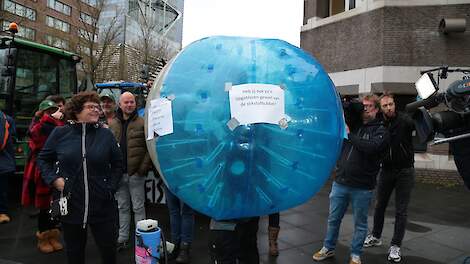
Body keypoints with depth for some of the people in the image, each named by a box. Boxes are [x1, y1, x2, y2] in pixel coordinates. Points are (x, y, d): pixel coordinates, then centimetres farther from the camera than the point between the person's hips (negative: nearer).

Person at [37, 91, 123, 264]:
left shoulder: (106, 135, 0)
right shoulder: (60, 133, -2)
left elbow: (117, 164, 7)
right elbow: (43, 159, 10)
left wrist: (111, 187, -2)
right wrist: (53, 179, -5)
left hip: (102, 205, 0)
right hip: (70, 204, 0)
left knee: (108, 249, 10)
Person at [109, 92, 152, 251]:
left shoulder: (142, 123, -4)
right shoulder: (112, 124, 8)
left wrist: (144, 167, -13)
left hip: (136, 173, -4)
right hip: (119, 173, 4)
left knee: (138, 207, 5)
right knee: (122, 207, 15)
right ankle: (122, 238, 27)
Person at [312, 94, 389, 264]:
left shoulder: (380, 130, -2)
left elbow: (371, 147, -22)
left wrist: (350, 134, -20)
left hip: (362, 187, -3)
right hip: (340, 183, 4)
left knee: (360, 223, 11)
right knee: (333, 219, 14)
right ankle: (328, 248, 31)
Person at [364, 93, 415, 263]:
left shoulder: (405, 121, -14)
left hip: (405, 171, -4)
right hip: (386, 170, 4)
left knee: (401, 211, 3)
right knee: (379, 206, 15)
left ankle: (395, 246, 15)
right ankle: (376, 237, 32)